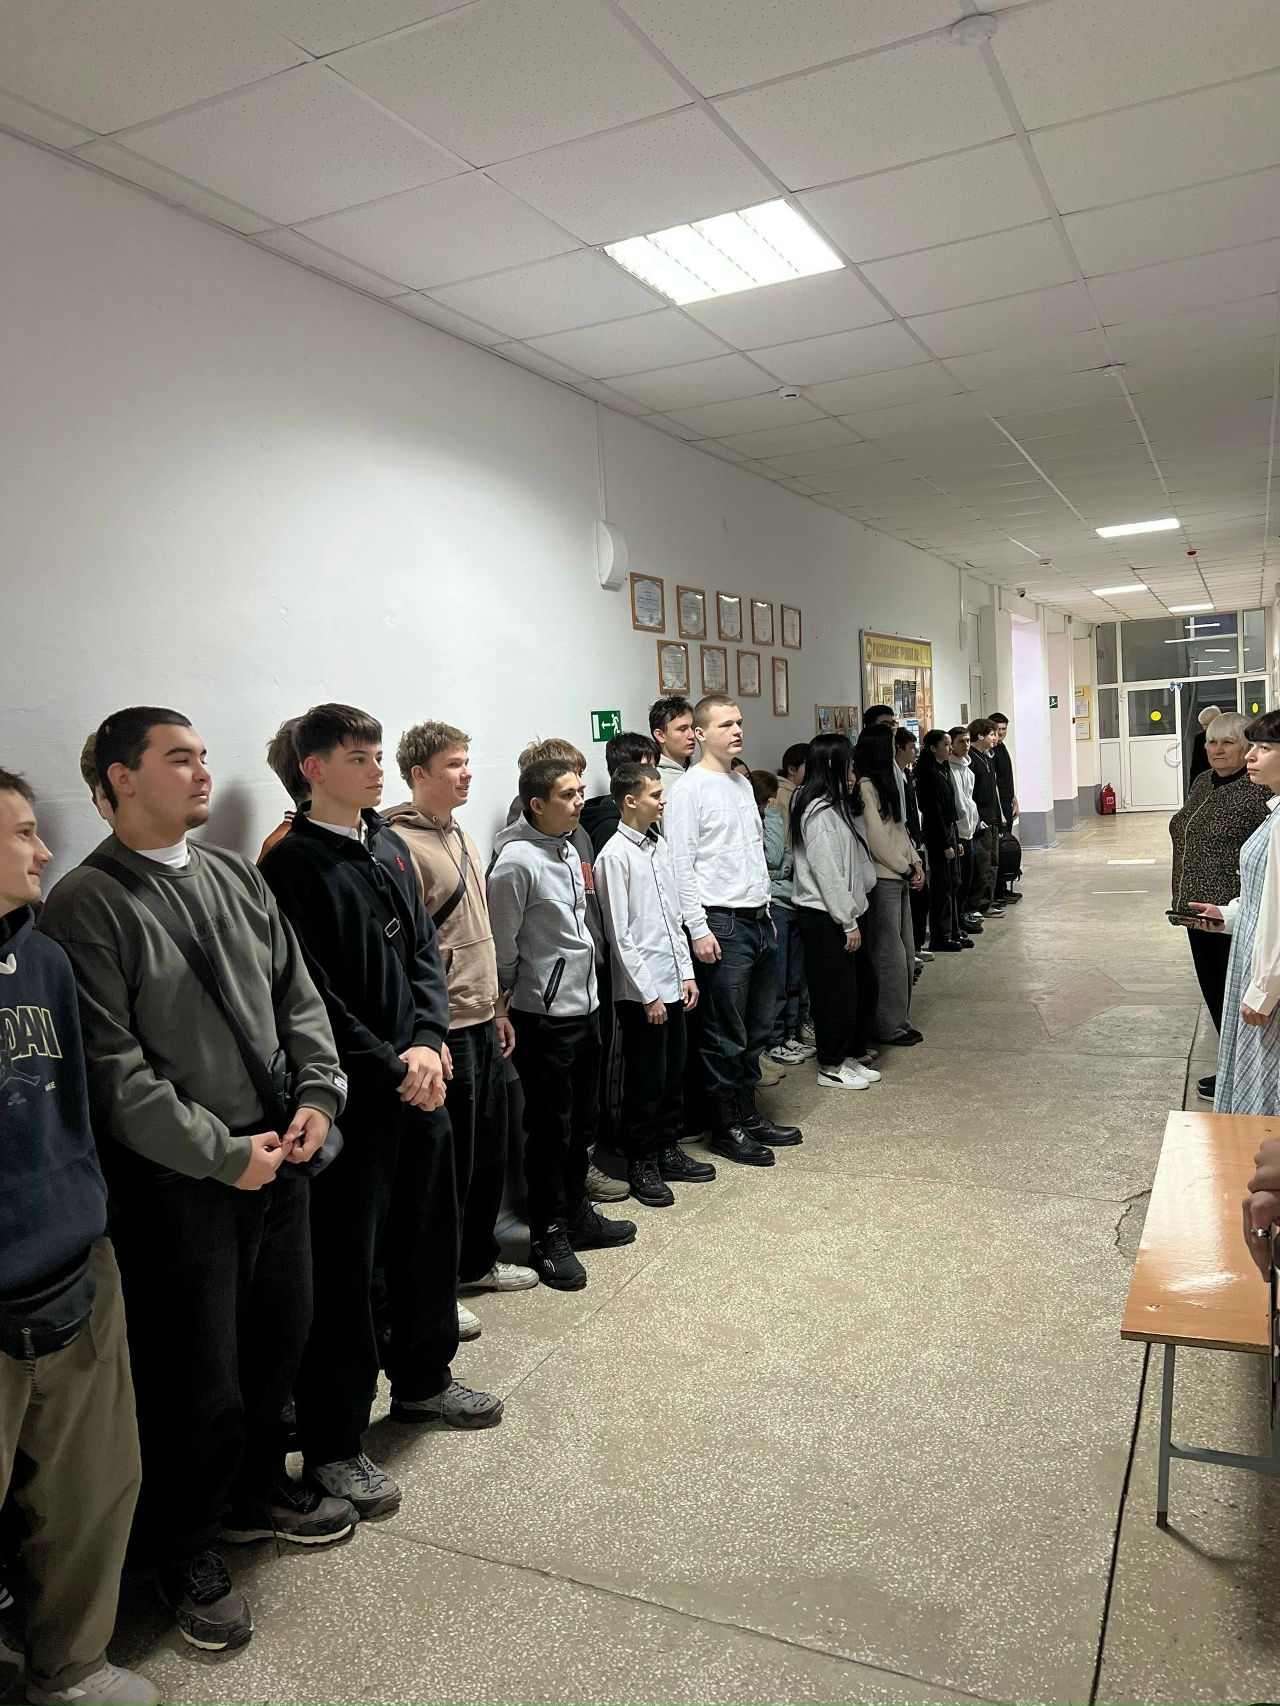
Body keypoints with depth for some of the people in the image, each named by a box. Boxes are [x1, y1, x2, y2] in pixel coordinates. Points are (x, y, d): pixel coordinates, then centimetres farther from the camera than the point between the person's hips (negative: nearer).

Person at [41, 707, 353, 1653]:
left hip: (277, 1150, 6)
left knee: (281, 1337, 20)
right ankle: (185, 1556, 36)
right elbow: (113, 1070, -17)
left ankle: (256, 1490, 47)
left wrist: (317, 1095, -3)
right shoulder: (87, 904, -14)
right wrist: (224, 1154, -15)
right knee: (197, 1378, 9)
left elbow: (298, 992, 10)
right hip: (175, 1178, -6)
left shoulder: (236, 874, 6)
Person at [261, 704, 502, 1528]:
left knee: (430, 1235, 19)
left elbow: (426, 952, 10)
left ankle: (424, 1379, 40)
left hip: (418, 1079, 7)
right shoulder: (293, 865, -13)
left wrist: (427, 1042, -5)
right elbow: (315, 997, -16)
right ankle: (333, 1445, 19)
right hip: (354, 1095, -7)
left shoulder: (389, 845, 9)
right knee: (346, 1264, 3)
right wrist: (393, 1069, -14)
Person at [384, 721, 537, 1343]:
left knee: (490, 1152, 18)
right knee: (449, 1160, 3)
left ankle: (477, 1261, 36)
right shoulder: (402, 844, -16)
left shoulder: (461, 837, 13)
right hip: (445, 1029, -9)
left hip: (483, 1022, 9)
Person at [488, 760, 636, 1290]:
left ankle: (577, 1215, 34)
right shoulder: (516, 861, -19)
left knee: (583, 1120, 18)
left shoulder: (570, 850, 8)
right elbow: (502, 947, -15)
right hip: (544, 1015, -8)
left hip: (584, 1005, 8)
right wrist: (508, 1007, -6)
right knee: (550, 1127, 4)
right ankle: (548, 1238, 18)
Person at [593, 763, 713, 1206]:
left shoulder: (661, 846, 8)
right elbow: (619, 934, -15)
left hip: (673, 983, 7)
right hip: (641, 989, -7)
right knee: (646, 1079, 4)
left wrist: (687, 972, 9)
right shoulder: (615, 855, -14)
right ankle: (641, 1165, 19)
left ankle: (668, 1151, 31)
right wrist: (648, 994, -14)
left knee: (674, 1073, 16)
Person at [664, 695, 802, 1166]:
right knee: (726, 1035, 0)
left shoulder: (743, 784, 15)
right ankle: (727, 1127, 13)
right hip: (722, 924, -8)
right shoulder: (690, 789, -11)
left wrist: (766, 910, 18)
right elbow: (681, 865, -15)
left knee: (757, 1028, 15)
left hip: (759, 920, 8)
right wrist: (698, 929, -18)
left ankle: (748, 1114, 28)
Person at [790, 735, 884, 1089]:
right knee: (836, 992, 0)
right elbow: (827, 874, -20)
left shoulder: (838, 807, 14)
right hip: (824, 918, -10)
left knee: (864, 985, 17)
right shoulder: (821, 813, -18)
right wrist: (849, 923, -18)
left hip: (842, 914, 10)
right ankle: (831, 1067, 15)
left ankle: (850, 1057, 29)